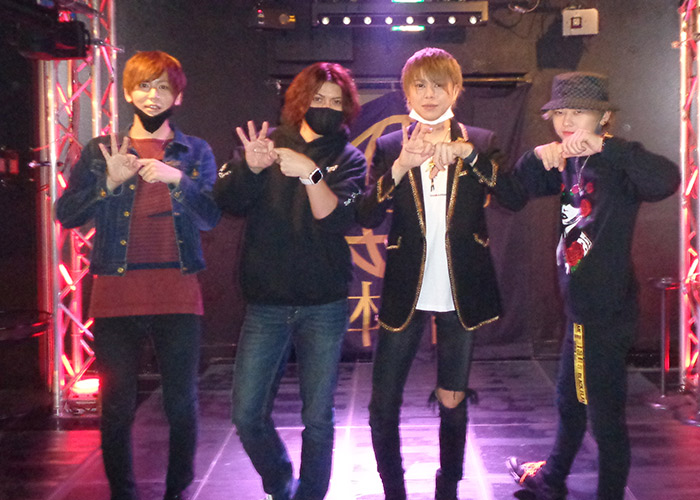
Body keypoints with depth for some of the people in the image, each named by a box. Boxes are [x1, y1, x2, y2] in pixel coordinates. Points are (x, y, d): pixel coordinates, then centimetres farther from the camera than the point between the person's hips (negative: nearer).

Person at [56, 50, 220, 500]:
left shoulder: (196, 153, 10)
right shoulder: (100, 151, 11)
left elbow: (211, 217, -2)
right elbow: (66, 214, 3)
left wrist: (176, 178, -17)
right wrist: (110, 183, -11)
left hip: (178, 295, 0)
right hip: (116, 295, 0)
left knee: (182, 404, 4)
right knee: (117, 407, 5)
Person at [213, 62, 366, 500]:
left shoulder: (349, 159, 4)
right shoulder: (269, 143, 7)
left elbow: (337, 220, -13)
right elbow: (227, 201, -5)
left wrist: (310, 172, -28)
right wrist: (250, 167, -24)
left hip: (325, 306, -1)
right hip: (266, 303, 1)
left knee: (318, 418, 3)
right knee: (247, 415, 0)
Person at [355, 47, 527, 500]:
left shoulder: (480, 143, 3)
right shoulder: (389, 147, 3)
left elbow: (517, 198, -12)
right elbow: (366, 216, -9)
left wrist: (466, 153, -22)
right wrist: (402, 166, -23)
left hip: (461, 293, 0)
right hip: (405, 293, 0)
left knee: (453, 403, 10)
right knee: (383, 406, 1)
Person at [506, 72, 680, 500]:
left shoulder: (615, 165, -18)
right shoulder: (571, 164, 7)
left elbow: (666, 180, -37)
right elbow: (522, 188, 12)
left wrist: (605, 144, -37)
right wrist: (539, 156, -7)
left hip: (607, 311, -9)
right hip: (582, 306, 9)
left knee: (605, 415, 2)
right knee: (570, 402, 26)